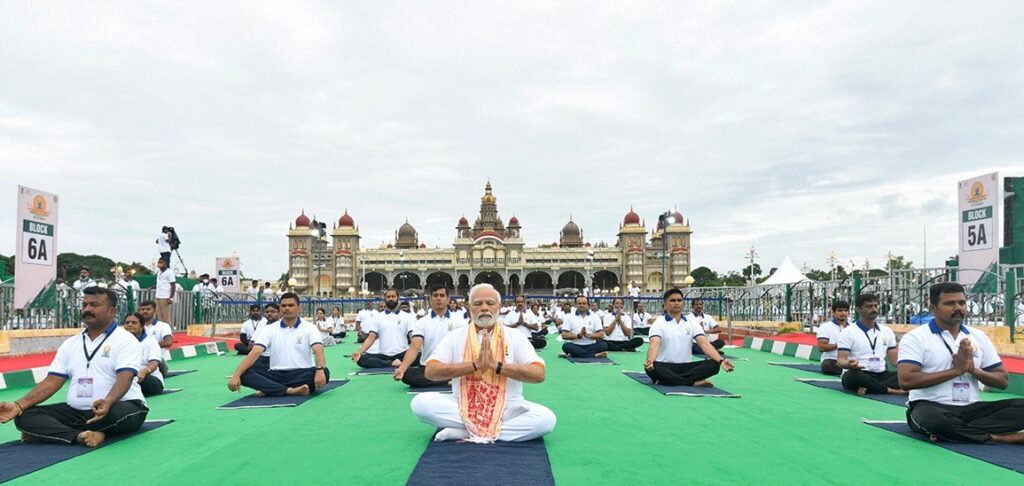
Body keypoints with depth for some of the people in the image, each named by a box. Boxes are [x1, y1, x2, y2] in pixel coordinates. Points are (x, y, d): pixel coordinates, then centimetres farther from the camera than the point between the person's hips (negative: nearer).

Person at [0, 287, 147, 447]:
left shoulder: (126, 340, -6)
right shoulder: (70, 344, 13)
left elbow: (124, 378, -20)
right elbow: (52, 382, 8)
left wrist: (107, 403, -41)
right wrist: (18, 406, -8)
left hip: (117, 407, -5)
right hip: (76, 412, 6)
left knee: (121, 413, -39)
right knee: (25, 416, -12)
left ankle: (45, 432, -21)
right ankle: (80, 436, -32)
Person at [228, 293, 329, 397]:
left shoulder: (309, 328, 1)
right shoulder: (269, 329, 6)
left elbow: (318, 351, -15)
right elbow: (255, 353, -5)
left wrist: (320, 370, -37)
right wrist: (236, 375, -21)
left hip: (302, 374, -1)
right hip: (276, 375, 2)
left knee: (324, 372, -34)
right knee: (245, 374, -22)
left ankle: (269, 389, -29)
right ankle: (289, 390, -36)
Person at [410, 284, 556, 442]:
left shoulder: (516, 338, 2)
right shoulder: (455, 336, 4)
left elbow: (538, 374, -10)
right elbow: (431, 371, -9)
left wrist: (497, 365, -20)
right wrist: (475, 365, -18)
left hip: (506, 408, 0)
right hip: (462, 406, 1)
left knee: (546, 418, -28)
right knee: (420, 402, -24)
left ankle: (463, 431, -21)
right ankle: (498, 428, -19)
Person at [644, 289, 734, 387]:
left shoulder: (692, 323, 8)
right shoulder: (659, 323, -4)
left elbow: (704, 343, -5)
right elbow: (654, 345, -21)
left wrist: (721, 360, -24)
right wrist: (650, 361, -44)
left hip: (686, 367, 4)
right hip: (665, 367, -4)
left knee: (714, 364, -21)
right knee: (653, 368, -38)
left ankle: (668, 380, -30)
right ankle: (694, 382, -30)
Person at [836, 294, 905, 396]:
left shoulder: (887, 331, 14)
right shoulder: (848, 332, -2)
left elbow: (895, 360, 14)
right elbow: (841, 360, -9)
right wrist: (849, 364, -34)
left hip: (881, 375, 5)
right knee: (852, 375, -39)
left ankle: (868, 388, -30)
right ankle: (890, 390, -25)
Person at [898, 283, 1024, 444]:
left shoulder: (979, 336, 13)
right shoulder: (916, 337, -5)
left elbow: (1003, 381, 14)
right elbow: (906, 380, -18)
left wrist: (973, 370, -8)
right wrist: (956, 370, -16)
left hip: (971, 409, 6)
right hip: (930, 407, -5)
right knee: (932, 418, -40)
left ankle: (950, 432, -26)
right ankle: (998, 437, -18)